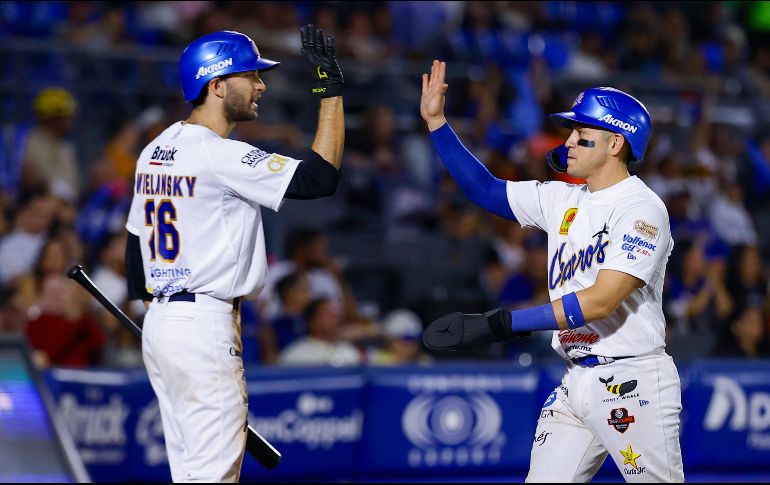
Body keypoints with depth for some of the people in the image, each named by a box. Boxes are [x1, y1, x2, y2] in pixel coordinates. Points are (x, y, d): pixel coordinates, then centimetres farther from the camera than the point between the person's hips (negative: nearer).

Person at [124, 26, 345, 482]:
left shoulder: (153, 153, 12)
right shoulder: (220, 155, -16)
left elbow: (135, 242, 18)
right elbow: (320, 178, -21)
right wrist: (331, 89, -16)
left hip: (159, 323, 10)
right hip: (204, 328, -10)